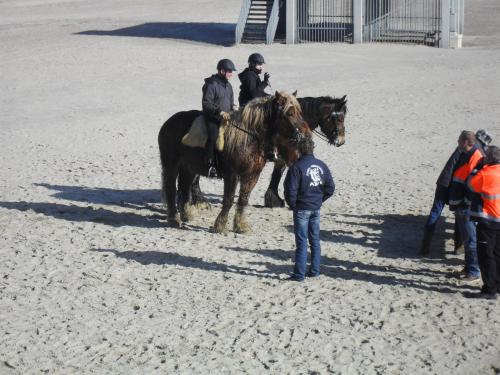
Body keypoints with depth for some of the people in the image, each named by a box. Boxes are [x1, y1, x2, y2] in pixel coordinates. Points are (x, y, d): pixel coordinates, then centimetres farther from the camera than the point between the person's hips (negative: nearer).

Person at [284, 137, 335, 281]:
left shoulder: (297, 167, -15)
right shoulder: (321, 166, 3)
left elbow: (291, 189, -18)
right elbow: (330, 188, 5)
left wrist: (292, 205, -3)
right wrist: (319, 200, 12)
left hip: (302, 209, -5)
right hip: (316, 209, 5)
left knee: (302, 242, -2)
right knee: (315, 240, 15)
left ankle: (299, 274, 0)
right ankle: (315, 270, 20)